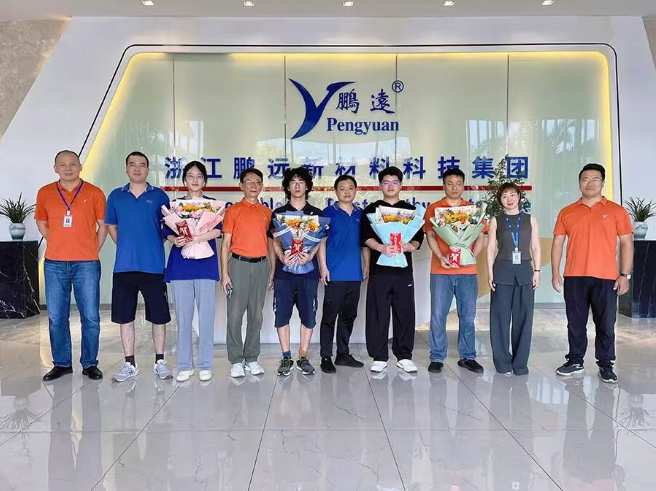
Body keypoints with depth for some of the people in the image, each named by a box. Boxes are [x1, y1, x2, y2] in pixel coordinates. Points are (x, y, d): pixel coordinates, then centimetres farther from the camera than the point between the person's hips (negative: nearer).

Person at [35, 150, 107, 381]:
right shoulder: (45, 193, 6)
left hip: (86, 265, -2)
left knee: (90, 316, 1)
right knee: (56, 317, 7)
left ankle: (90, 364, 15)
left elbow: (102, 225, 6)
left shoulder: (94, 193, 0)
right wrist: (60, 245, 10)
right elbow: (41, 223, 18)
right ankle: (61, 363, 21)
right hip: (55, 264, 2)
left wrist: (92, 250, 3)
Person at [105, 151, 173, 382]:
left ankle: (160, 362, 18)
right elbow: (111, 227, 17)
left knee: (158, 315, 4)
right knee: (125, 316, 7)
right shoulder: (116, 196, 9)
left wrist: (154, 246, 1)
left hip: (153, 265, -2)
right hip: (124, 266, 2)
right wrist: (127, 247, 7)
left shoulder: (159, 195, 3)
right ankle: (129, 364, 20)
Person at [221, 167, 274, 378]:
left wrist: (272, 272, 8)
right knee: (235, 313, -1)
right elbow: (226, 243, 1)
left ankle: (252, 358, 19)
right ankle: (236, 360, 10)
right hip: (239, 264, -2)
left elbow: (270, 243, 13)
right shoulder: (233, 210, 3)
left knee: (256, 314, 7)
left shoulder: (267, 212, 11)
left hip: (261, 265, 3)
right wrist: (224, 273, -6)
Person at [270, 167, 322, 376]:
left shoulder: (316, 213, 11)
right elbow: (275, 240, 6)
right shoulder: (278, 213, 11)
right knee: (282, 314, 1)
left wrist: (310, 255, -13)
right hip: (283, 270, 0)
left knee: (308, 314, 1)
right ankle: (286, 357, 12)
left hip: (308, 269, 0)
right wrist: (282, 257, -14)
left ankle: (303, 357, 14)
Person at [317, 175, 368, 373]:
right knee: (330, 316, -1)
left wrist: (367, 266, 9)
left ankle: (343, 354, 24)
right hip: (335, 274, -5)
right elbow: (321, 241, -3)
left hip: (355, 274, 5)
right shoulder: (329, 213, -1)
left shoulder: (361, 214, 11)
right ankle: (326, 357, 7)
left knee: (349, 316, 13)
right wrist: (323, 267, -10)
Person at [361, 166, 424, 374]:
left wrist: (409, 246, -13)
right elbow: (366, 236, -2)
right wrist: (380, 247, -20)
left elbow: (419, 237, 8)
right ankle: (379, 357, 10)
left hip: (403, 268, 1)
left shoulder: (410, 210, 13)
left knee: (405, 313, 3)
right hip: (379, 268, -1)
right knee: (377, 314, 0)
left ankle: (404, 356, 15)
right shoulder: (371, 209, 8)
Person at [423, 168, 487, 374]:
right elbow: (430, 236, 1)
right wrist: (441, 257, -14)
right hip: (441, 270, -1)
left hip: (467, 271, 2)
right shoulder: (433, 208, 6)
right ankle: (437, 358, 9)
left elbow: (481, 237, 9)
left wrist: (472, 256, -9)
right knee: (438, 315, 0)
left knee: (468, 316, 6)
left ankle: (467, 357, 18)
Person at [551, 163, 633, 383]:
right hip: (574, 277, 2)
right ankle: (575, 361, 21)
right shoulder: (567, 212, 7)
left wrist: (625, 275, -5)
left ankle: (606, 365, 16)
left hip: (606, 278, -1)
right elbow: (557, 243, 8)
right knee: (575, 323, 9)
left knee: (605, 324, 4)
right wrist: (555, 273, 1)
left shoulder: (616, 211, 3)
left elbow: (626, 244, 2)